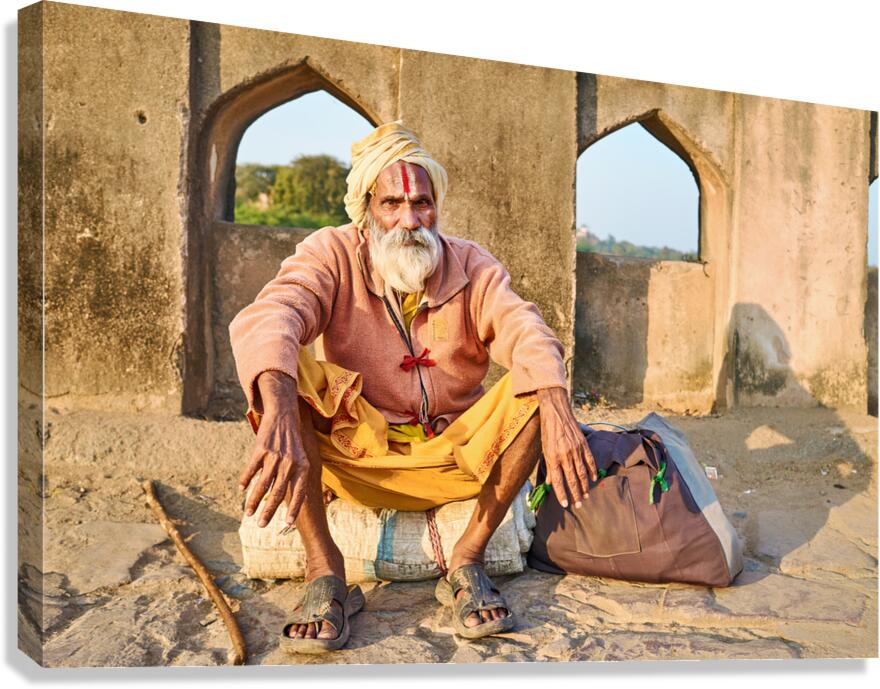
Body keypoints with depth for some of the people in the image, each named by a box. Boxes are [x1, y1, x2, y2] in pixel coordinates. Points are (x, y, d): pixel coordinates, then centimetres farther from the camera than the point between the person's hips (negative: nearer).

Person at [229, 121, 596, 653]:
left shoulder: (470, 265, -3)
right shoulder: (332, 254, -10)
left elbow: (521, 328, -21)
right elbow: (268, 316, -30)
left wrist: (556, 408, -43)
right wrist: (279, 413, -51)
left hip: (455, 457, 2)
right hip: (352, 453, -1)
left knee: (537, 385, -21)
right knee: (280, 366, -26)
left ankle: (468, 561, -12)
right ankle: (323, 568, -20)